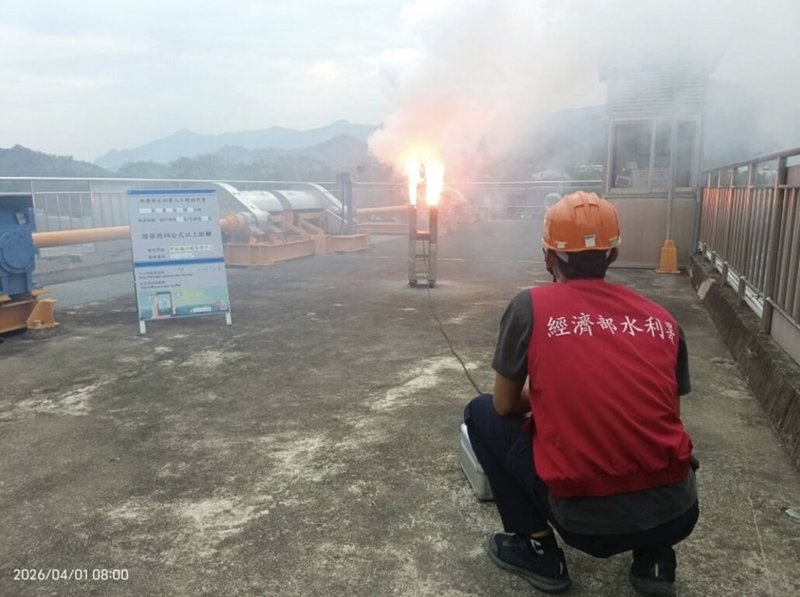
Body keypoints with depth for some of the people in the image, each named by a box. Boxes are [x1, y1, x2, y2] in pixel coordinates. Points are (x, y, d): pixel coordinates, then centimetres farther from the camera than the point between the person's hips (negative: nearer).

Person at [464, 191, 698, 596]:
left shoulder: (530, 306, -3)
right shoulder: (662, 318, 7)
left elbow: (506, 406, 5)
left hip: (587, 521, -4)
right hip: (676, 515, 5)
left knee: (482, 414, 16)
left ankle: (536, 548, 16)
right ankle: (655, 560, 22)